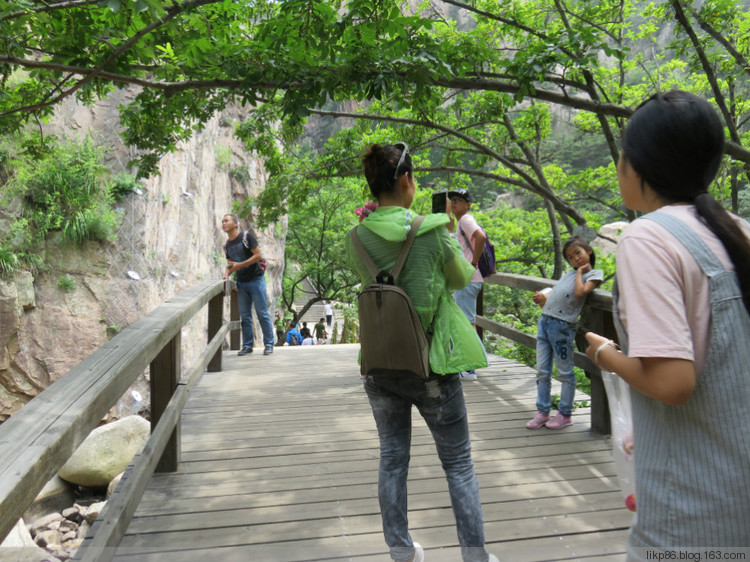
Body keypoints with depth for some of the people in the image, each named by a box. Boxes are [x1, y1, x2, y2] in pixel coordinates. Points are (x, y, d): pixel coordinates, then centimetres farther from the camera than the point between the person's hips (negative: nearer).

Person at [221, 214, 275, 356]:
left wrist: (239, 265, -17)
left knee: (262, 313, -4)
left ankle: (269, 344, 3)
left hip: (256, 279, -6)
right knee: (244, 316, 7)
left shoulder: (246, 236, -8)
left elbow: (258, 255, -14)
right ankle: (247, 345, 13)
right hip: (241, 283, 6)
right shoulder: (227, 245, 11)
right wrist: (227, 273, -3)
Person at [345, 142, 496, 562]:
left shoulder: (358, 238, -4)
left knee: (392, 459, 18)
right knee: (459, 464, 13)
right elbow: (462, 279, 2)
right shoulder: (431, 232, -14)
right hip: (432, 364, -3)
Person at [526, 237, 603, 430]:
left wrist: (580, 272, -5)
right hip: (544, 321, 7)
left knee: (565, 372, 6)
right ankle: (542, 412, 21)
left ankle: (565, 414, 19)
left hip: (562, 326, -7)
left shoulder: (594, 274, 0)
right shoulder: (568, 274, 20)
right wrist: (542, 300, 3)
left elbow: (580, 293, -18)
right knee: (542, 372, 10)